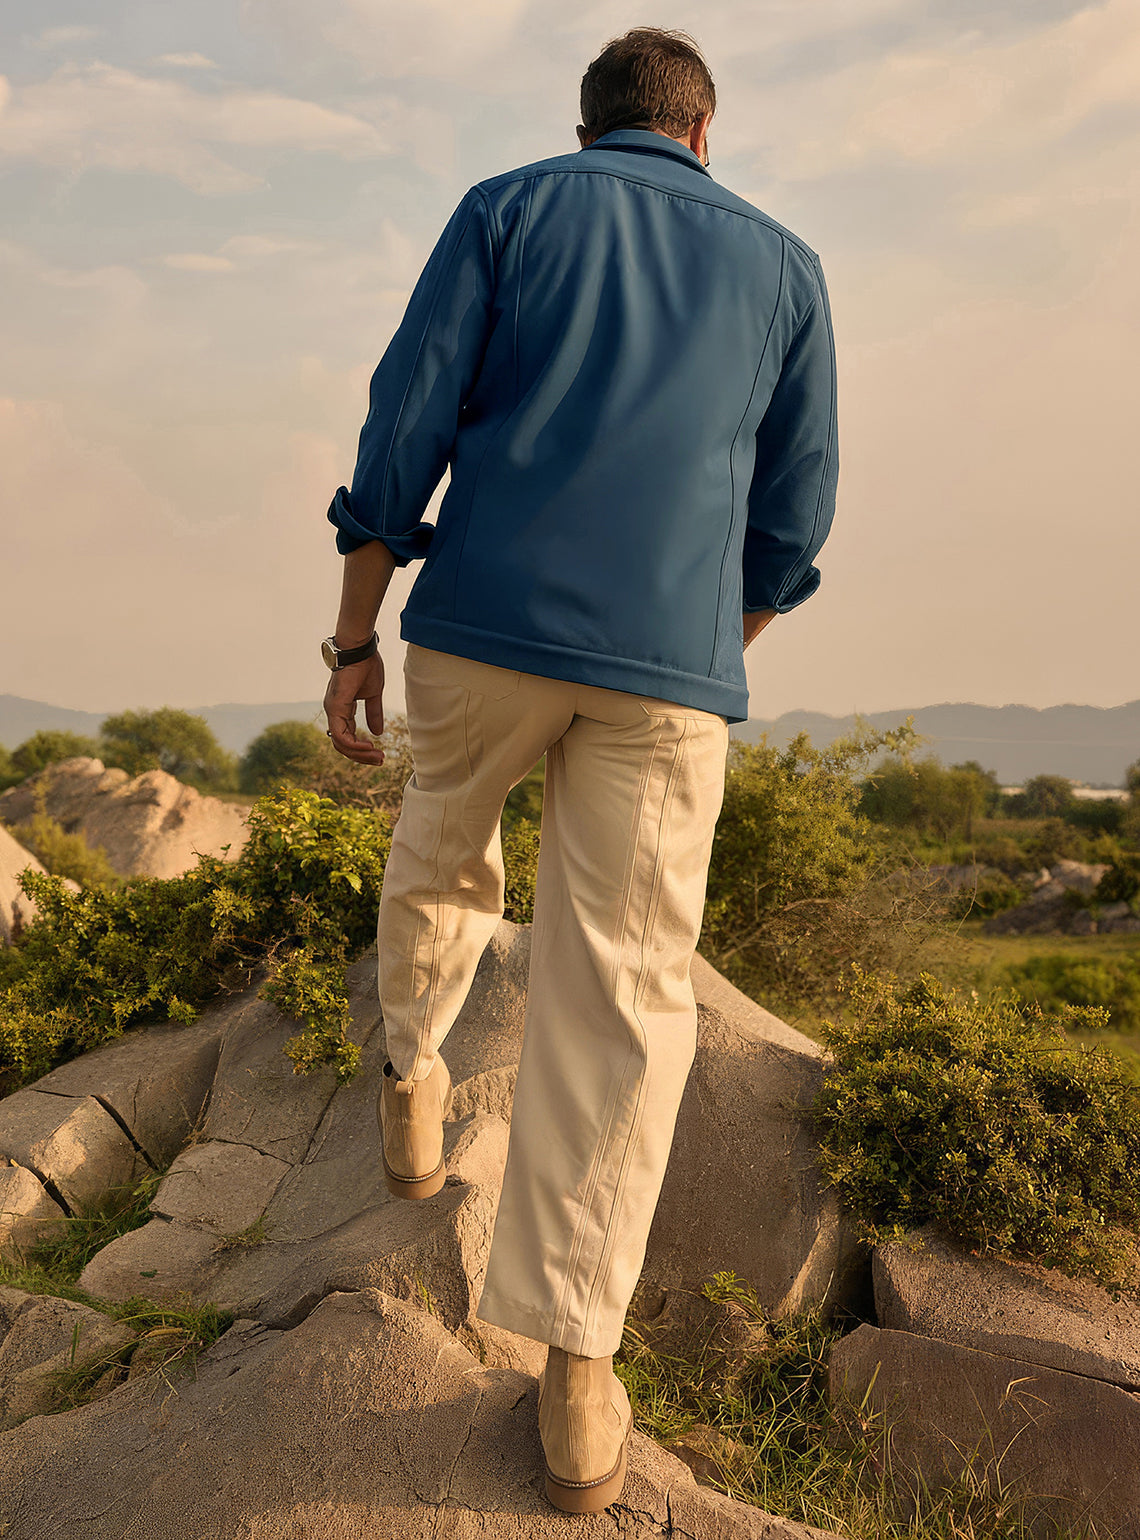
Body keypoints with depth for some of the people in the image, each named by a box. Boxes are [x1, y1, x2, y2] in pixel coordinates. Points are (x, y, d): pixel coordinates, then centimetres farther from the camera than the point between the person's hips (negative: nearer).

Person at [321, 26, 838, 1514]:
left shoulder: (504, 207, 11)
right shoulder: (783, 263, 16)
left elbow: (406, 425, 0)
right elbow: (792, 515, 15)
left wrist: (354, 637, 5)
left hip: (483, 624, 0)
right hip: (667, 662, 0)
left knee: (443, 849, 29)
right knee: (624, 990, 1)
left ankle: (413, 1078, 46)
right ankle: (577, 1369, 2)